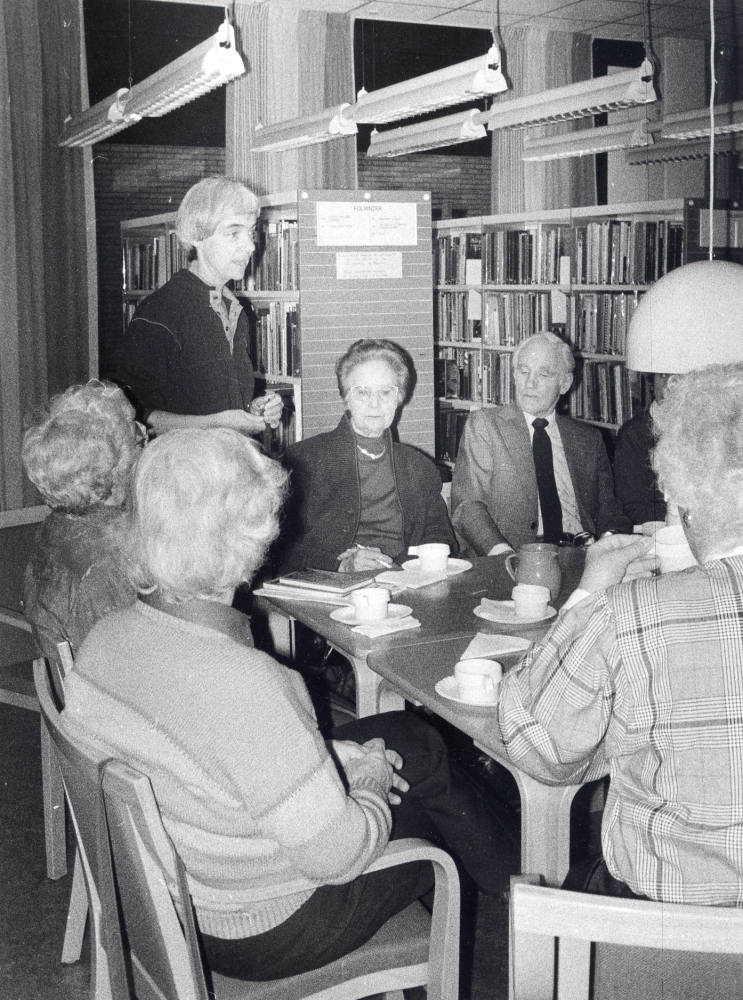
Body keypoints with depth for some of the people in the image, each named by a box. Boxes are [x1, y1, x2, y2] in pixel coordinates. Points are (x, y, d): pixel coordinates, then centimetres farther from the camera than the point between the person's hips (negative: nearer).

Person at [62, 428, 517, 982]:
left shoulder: (105, 639, -12)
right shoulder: (246, 682, -38)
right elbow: (337, 856, -28)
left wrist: (325, 762, 3)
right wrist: (371, 787, -7)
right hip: (263, 934, -7)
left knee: (410, 737, 16)